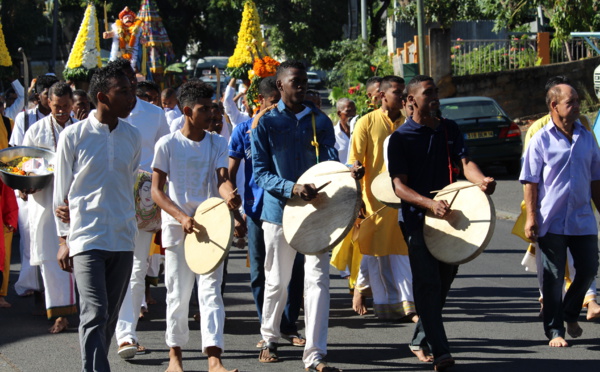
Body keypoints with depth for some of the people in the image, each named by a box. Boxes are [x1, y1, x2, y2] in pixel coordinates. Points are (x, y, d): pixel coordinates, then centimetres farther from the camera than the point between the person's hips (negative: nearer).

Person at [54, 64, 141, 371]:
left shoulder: (132, 137, 8)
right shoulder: (73, 136, -4)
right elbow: (61, 191, 2)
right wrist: (64, 239, 1)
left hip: (122, 239, 5)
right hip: (86, 238, -5)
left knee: (110, 316, 9)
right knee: (94, 314, -13)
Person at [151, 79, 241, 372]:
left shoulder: (217, 143, 5)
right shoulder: (167, 145, -3)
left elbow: (222, 178, -6)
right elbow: (157, 191, -4)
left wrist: (229, 196, -30)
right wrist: (182, 217, -18)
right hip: (176, 228, -1)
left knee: (211, 290, -8)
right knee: (178, 293, 6)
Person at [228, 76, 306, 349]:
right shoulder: (245, 130, 2)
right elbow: (230, 172, 4)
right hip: (258, 211, -1)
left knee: (294, 268, 0)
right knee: (260, 272, 4)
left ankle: (289, 326, 13)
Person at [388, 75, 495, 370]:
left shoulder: (449, 130, 9)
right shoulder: (401, 138, -5)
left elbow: (465, 162, -4)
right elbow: (399, 185, -12)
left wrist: (481, 180, -28)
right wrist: (430, 203, -29)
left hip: (449, 215, 5)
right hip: (418, 219, -5)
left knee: (444, 280, 12)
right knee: (428, 283, -11)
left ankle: (420, 340, 29)